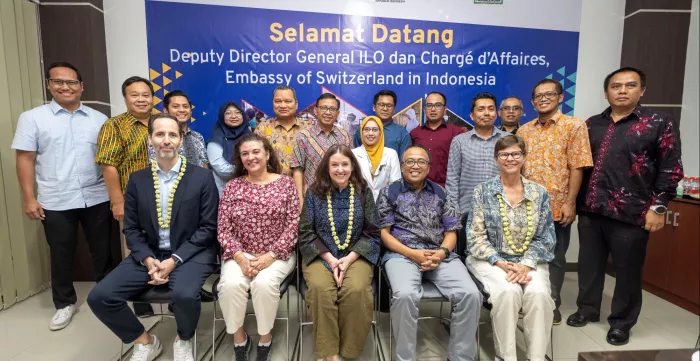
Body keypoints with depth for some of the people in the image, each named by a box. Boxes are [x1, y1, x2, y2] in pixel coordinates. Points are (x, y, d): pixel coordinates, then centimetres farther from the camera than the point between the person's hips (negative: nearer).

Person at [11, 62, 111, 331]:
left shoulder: (98, 119, 6)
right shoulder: (32, 118, 1)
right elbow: (25, 159, -1)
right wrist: (28, 199, -6)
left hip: (97, 198, 1)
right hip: (56, 202, -1)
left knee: (102, 250, 12)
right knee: (61, 255, 11)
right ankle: (65, 304, 29)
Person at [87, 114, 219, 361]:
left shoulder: (202, 177, -5)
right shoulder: (137, 180, 6)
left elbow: (208, 227, -8)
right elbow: (131, 229, 6)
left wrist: (174, 259, -16)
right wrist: (148, 260, -12)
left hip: (190, 254, -4)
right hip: (149, 255, 4)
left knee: (184, 294, -33)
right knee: (99, 296, -12)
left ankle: (183, 341, 4)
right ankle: (144, 341, 14)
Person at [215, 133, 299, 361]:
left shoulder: (286, 183, 0)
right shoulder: (232, 186, 5)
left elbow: (293, 225, -5)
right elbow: (223, 229, 1)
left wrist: (270, 256, -15)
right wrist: (240, 258, -15)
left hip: (276, 254, -1)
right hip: (240, 254, 2)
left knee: (264, 283, -30)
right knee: (230, 284, -27)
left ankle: (265, 338, -3)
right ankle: (238, 337, 0)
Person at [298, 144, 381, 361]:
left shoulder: (363, 192, 3)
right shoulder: (314, 192, 2)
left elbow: (372, 233, 1)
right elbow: (305, 232, -1)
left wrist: (349, 258, -12)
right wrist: (330, 258, -12)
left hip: (356, 255, 0)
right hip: (321, 255, 0)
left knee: (356, 290, -28)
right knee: (321, 288, -30)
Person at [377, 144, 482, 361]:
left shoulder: (439, 193, 18)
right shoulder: (389, 193, 10)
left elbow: (451, 231, 14)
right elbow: (383, 232, 2)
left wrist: (442, 252, -8)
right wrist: (412, 253, -11)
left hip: (440, 255, 3)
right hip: (401, 254, -3)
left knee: (470, 294, -21)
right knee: (405, 295, -33)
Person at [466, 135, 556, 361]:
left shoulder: (539, 193, 6)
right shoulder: (483, 191, 0)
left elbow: (545, 237, 3)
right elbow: (476, 237, -5)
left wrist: (527, 264, -13)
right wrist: (500, 262, -17)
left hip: (530, 262, 2)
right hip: (492, 260, -2)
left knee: (539, 293, -27)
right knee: (508, 292, -29)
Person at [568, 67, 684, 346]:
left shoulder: (660, 124, 0)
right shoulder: (592, 124, 11)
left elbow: (670, 170, -2)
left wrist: (658, 207, -8)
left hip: (630, 213, -3)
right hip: (590, 210, 4)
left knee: (627, 269, 8)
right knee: (589, 263, 14)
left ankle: (622, 322, 25)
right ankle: (587, 309, 31)